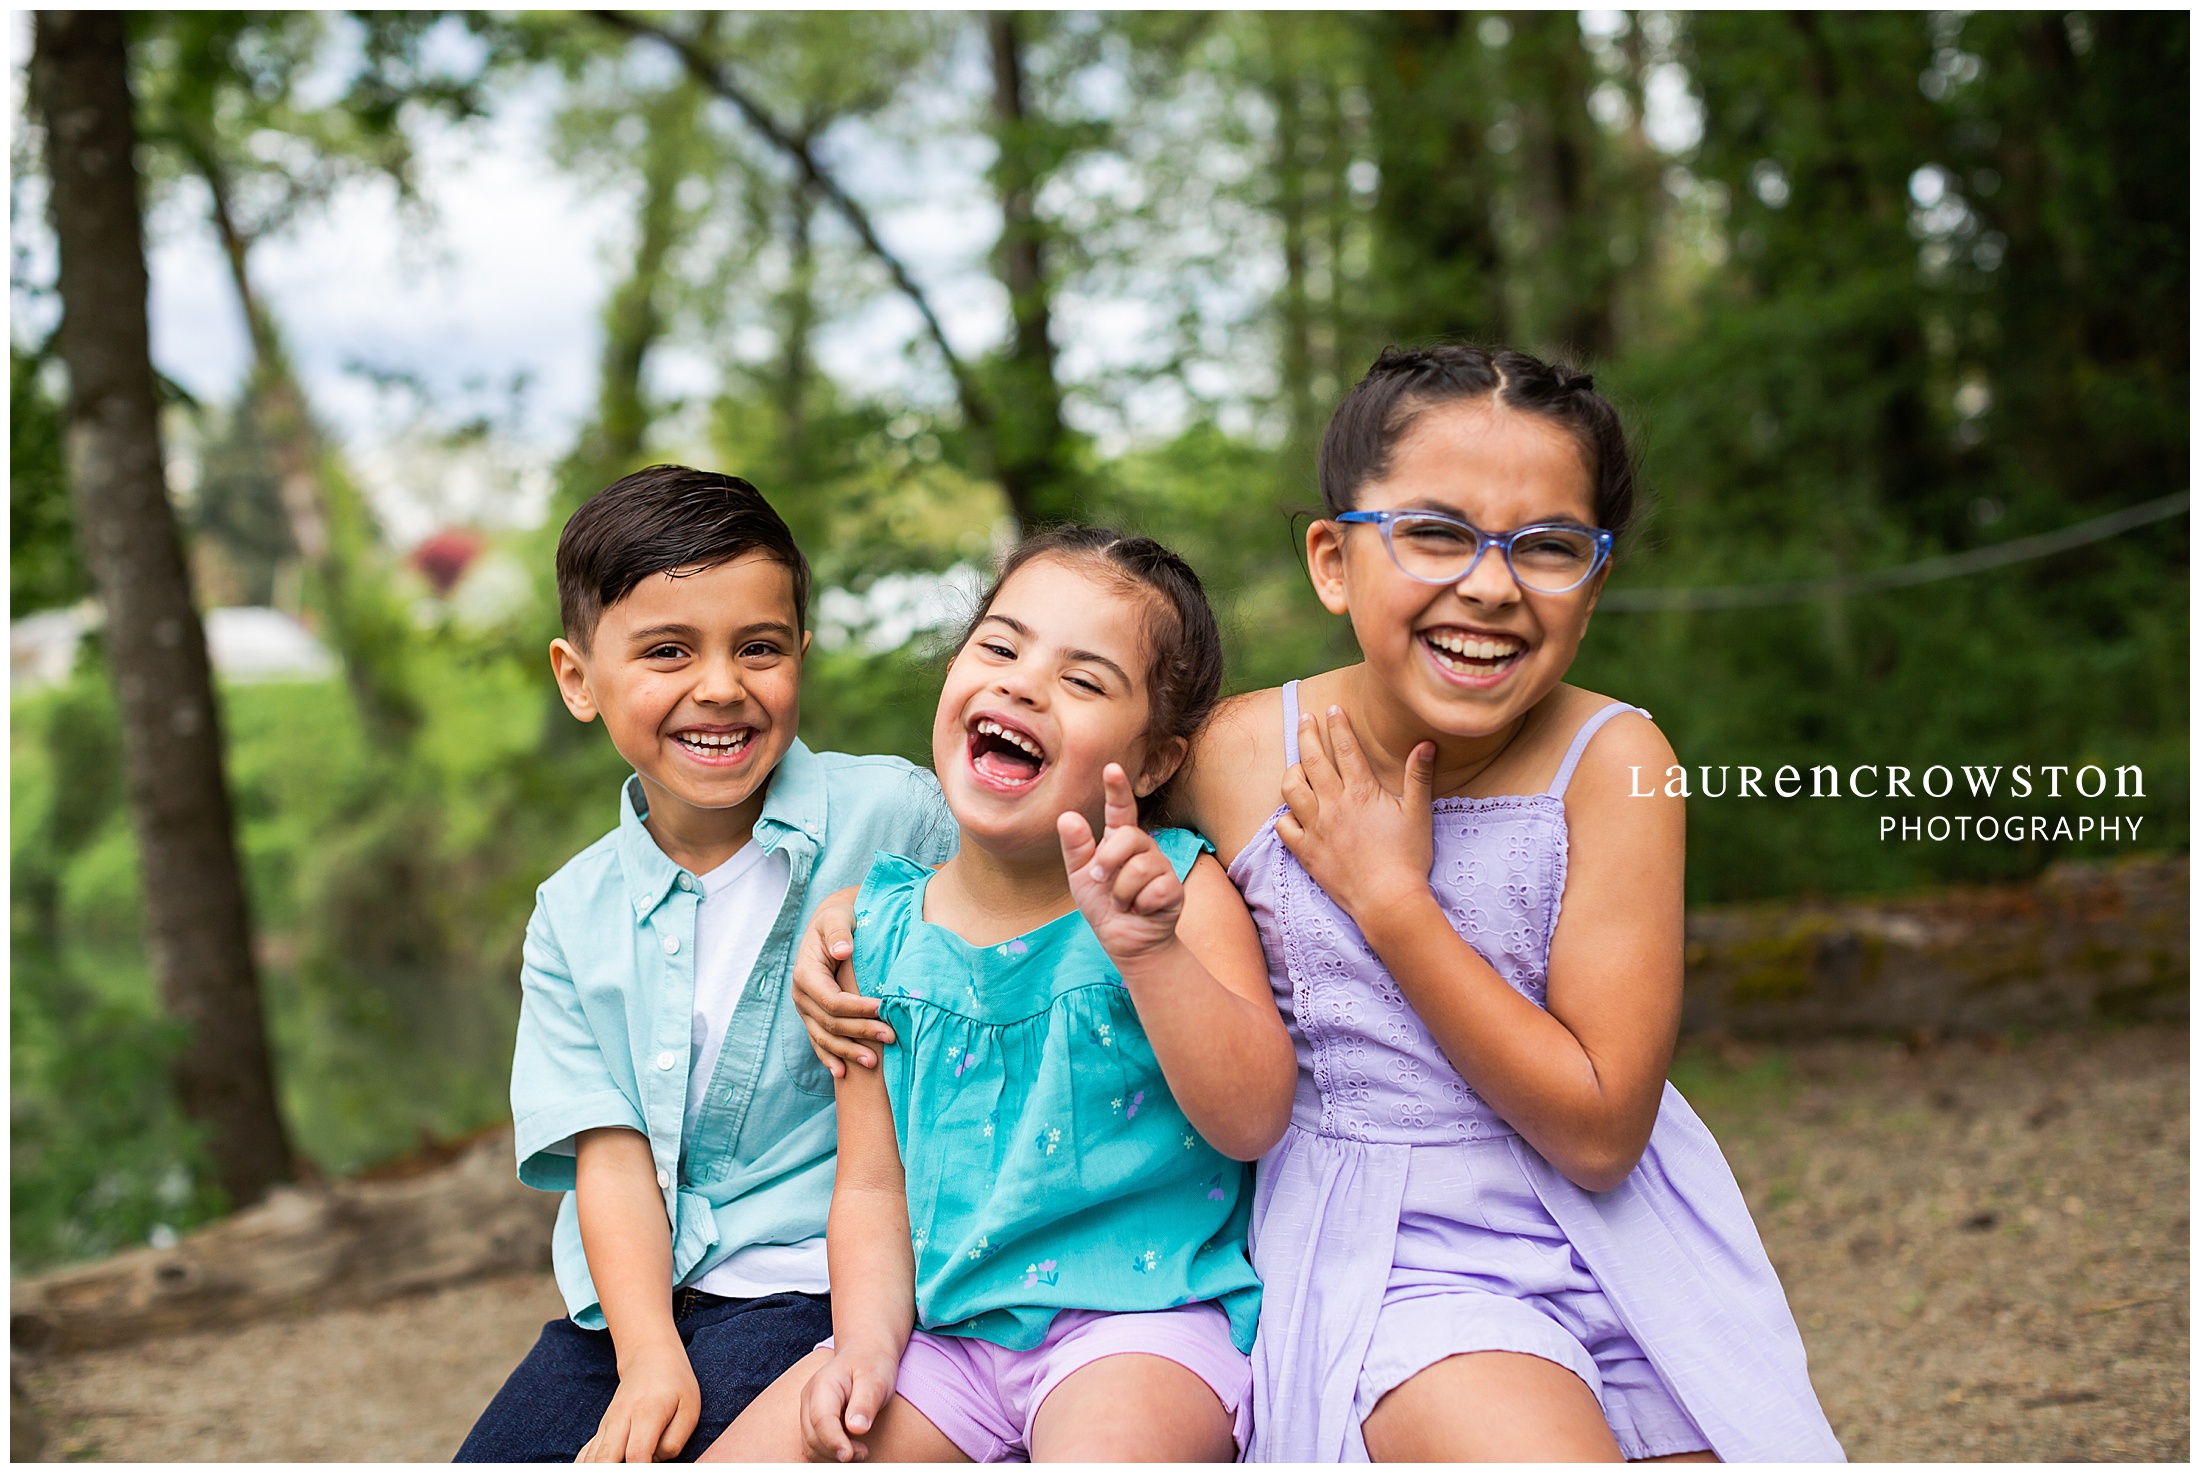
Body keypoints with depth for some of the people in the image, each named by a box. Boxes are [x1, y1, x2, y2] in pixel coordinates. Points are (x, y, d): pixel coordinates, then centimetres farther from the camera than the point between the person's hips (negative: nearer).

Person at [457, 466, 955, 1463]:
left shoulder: (897, 819, -5)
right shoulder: (574, 915, 7)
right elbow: (610, 1153, -1)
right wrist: (648, 1356, -15)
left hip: (816, 1278, -4)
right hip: (639, 1293, 4)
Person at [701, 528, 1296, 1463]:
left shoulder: (1178, 889, -4)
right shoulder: (880, 931, 5)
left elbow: (1252, 1122, -15)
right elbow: (872, 1185, 9)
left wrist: (1150, 953, -28)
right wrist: (866, 1344, -7)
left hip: (1141, 1315, -4)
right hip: (944, 1327, 5)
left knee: (1106, 1446, -35)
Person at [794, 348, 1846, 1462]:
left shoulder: (1612, 763, -13)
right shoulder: (1236, 755, -8)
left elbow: (1599, 1131, -16)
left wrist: (1387, 896, -19)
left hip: (1620, 1251, 1)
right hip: (1388, 1255, -1)